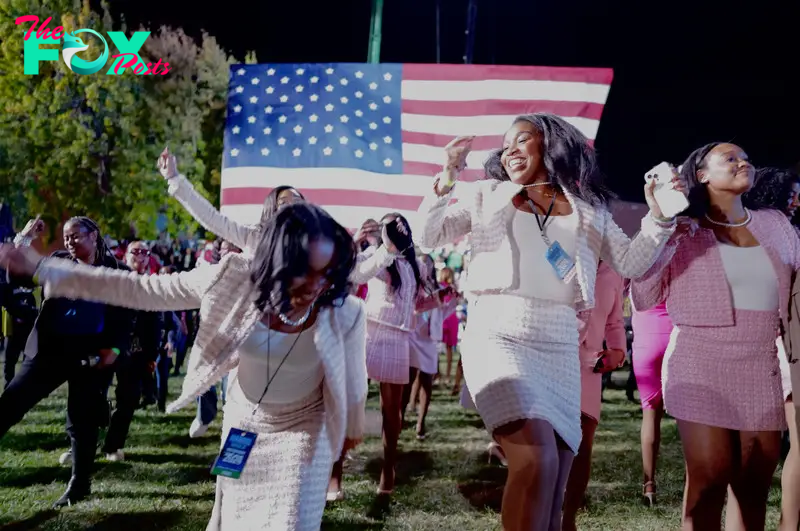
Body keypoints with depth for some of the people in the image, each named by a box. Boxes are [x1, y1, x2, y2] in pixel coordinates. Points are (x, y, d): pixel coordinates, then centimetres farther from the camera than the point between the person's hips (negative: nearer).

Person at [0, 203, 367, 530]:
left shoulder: (344, 312, -28)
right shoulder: (234, 280, -26)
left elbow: (353, 381, -9)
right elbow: (142, 290, -18)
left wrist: (353, 430, 11)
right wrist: (42, 268, -17)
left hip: (303, 429, -2)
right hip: (242, 422, 3)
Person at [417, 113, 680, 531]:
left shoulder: (587, 209, 14)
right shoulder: (488, 195, 11)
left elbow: (631, 264, 12)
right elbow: (429, 236, 6)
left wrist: (658, 216, -1)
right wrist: (446, 180, -7)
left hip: (558, 346, 3)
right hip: (497, 336, -3)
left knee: (554, 483, 4)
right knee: (537, 460, -23)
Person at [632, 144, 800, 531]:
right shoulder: (683, 232, 2)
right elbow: (643, 299, -4)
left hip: (763, 370, 4)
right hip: (703, 367, -3)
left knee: (755, 484, 5)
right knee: (710, 480, -4)